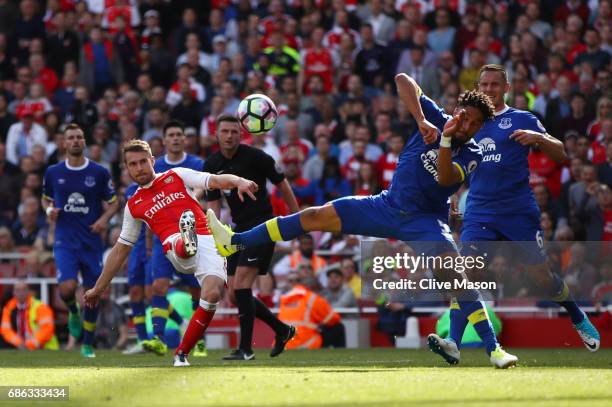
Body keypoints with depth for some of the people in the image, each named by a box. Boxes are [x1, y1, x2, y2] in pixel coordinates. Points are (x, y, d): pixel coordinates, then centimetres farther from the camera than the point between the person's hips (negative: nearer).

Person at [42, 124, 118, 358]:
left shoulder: (99, 173, 0)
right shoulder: (53, 173, 3)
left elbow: (112, 202, 9)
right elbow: (46, 198, 18)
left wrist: (104, 218, -11)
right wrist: (49, 210, -5)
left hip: (92, 241, 0)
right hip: (65, 241, 0)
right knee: (67, 288, -20)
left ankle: (88, 344, 19)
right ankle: (73, 312, 16)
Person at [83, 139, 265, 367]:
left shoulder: (177, 176, 20)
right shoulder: (133, 206, 24)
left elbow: (216, 181, 7)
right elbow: (120, 250, 31)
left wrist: (239, 182, -16)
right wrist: (98, 288, 32)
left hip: (207, 238, -1)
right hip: (175, 247, 1)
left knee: (212, 294, -24)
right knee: (181, 243, -38)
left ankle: (182, 353, -13)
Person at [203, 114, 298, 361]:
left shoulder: (255, 157, -11)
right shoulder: (212, 166, 4)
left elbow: (282, 184, -2)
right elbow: (213, 204, 6)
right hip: (239, 229, 7)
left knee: (241, 284, -19)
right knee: (234, 295, 5)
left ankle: (246, 348, -16)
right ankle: (282, 330, 24)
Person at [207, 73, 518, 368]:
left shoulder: (471, 155, -10)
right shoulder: (436, 119, -5)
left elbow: (445, 178, -29)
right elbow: (402, 81, -12)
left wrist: (446, 140, -40)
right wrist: (422, 121, -24)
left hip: (425, 220, -4)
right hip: (388, 206, 4)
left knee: (453, 274, -27)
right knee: (315, 216, -2)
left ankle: (493, 348, -24)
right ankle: (234, 242, 5)